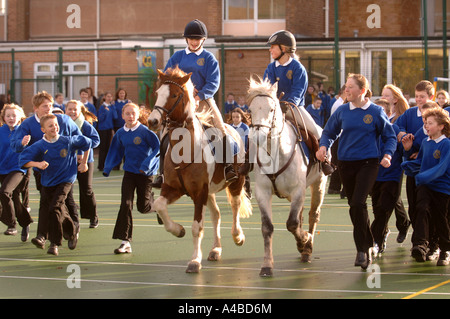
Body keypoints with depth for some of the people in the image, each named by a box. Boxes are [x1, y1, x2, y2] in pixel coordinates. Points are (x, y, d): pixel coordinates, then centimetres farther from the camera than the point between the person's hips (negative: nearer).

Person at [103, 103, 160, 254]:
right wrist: (107, 168, 7)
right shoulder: (120, 133, 3)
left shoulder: (145, 131, -13)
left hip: (145, 173, -3)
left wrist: (147, 164, -22)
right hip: (129, 172, 3)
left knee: (143, 206, 4)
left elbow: (157, 148, -12)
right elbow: (116, 151, 15)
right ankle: (125, 242, -7)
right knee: (125, 204, -8)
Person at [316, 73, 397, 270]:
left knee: (358, 203, -19)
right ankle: (368, 245, 27)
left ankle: (362, 250, -11)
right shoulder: (342, 111, 3)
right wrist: (323, 146, -9)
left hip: (368, 163, -4)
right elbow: (329, 132, 12)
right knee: (354, 206, 10)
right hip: (346, 163, 4)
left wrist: (387, 155, -13)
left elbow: (390, 137, 4)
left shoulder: (376, 112, -3)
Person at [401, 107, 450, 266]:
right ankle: (420, 245, -32)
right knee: (422, 209, -21)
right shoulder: (425, 142, 8)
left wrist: (423, 176, -33)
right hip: (424, 185, 4)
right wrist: (406, 165, 3)